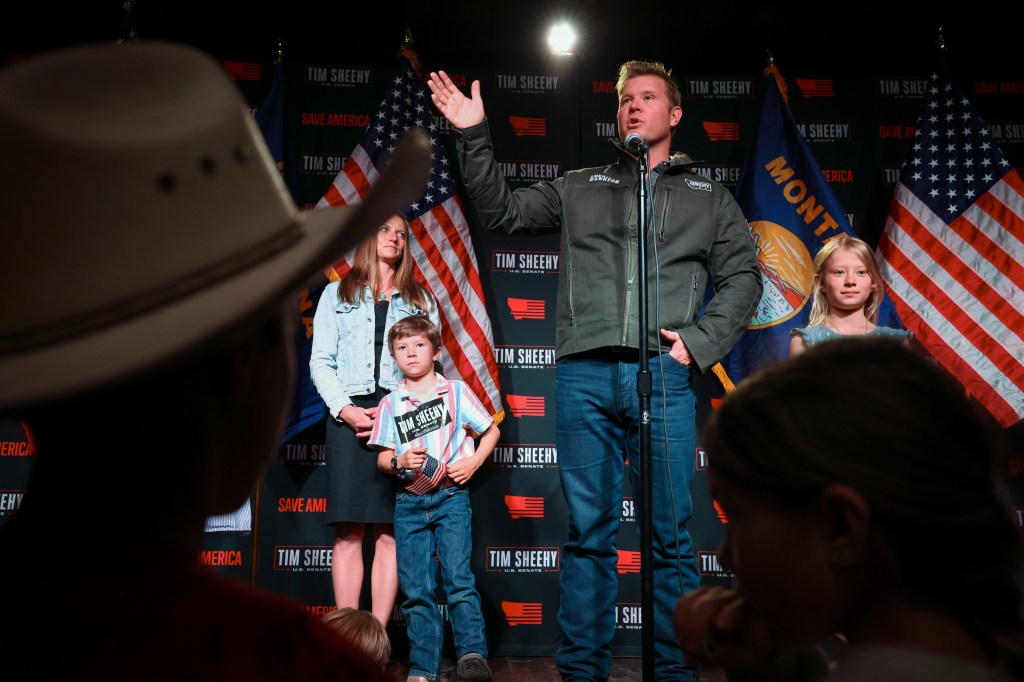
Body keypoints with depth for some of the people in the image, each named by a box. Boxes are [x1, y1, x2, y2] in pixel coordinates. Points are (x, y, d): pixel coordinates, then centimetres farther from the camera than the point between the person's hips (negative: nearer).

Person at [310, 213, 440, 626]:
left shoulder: (421, 301, 18)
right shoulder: (337, 295, 17)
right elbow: (320, 362, 8)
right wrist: (344, 409, -9)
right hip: (349, 415, 0)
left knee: (390, 531, -5)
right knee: (349, 531, -6)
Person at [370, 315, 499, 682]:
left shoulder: (456, 390, 5)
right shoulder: (390, 403, 10)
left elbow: (491, 430, 10)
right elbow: (382, 456, 13)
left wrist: (473, 461, -6)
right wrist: (399, 461, -9)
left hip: (450, 497, -2)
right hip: (409, 503, 3)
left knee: (457, 577, -14)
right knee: (416, 588, 1)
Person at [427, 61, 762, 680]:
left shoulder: (709, 198, 19)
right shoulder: (580, 188, 20)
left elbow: (743, 277, 13)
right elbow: (504, 212, 15)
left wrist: (700, 341, 0)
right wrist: (474, 138, 6)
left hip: (662, 375, 0)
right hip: (584, 375, 1)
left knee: (670, 533, 1)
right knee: (588, 530, 4)